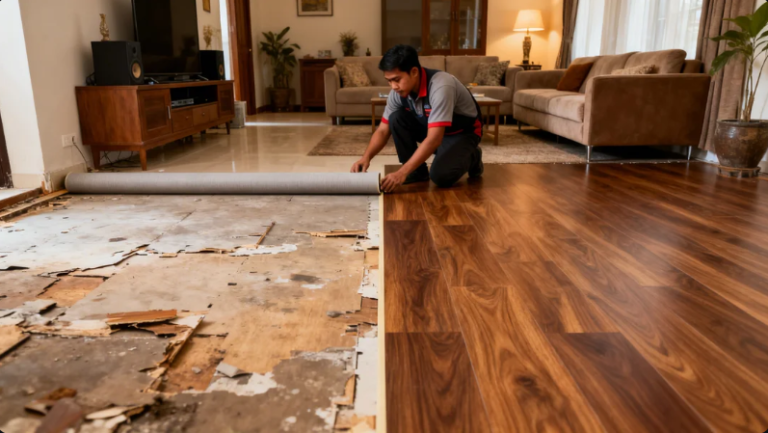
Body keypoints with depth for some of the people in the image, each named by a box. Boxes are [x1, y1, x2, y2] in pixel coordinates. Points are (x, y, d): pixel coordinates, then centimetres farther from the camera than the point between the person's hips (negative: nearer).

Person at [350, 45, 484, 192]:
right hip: (432, 128, 6)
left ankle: (471, 157, 4)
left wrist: (402, 173, -47)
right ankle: (417, 171, -4)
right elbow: (383, 130, -9)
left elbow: (434, 139, -41)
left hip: (463, 132, -5)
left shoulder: (440, 86, -36)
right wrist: (366, 157, -29)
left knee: (441, 176, -29)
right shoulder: (398, 92, -15)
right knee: (396, 118, -20)